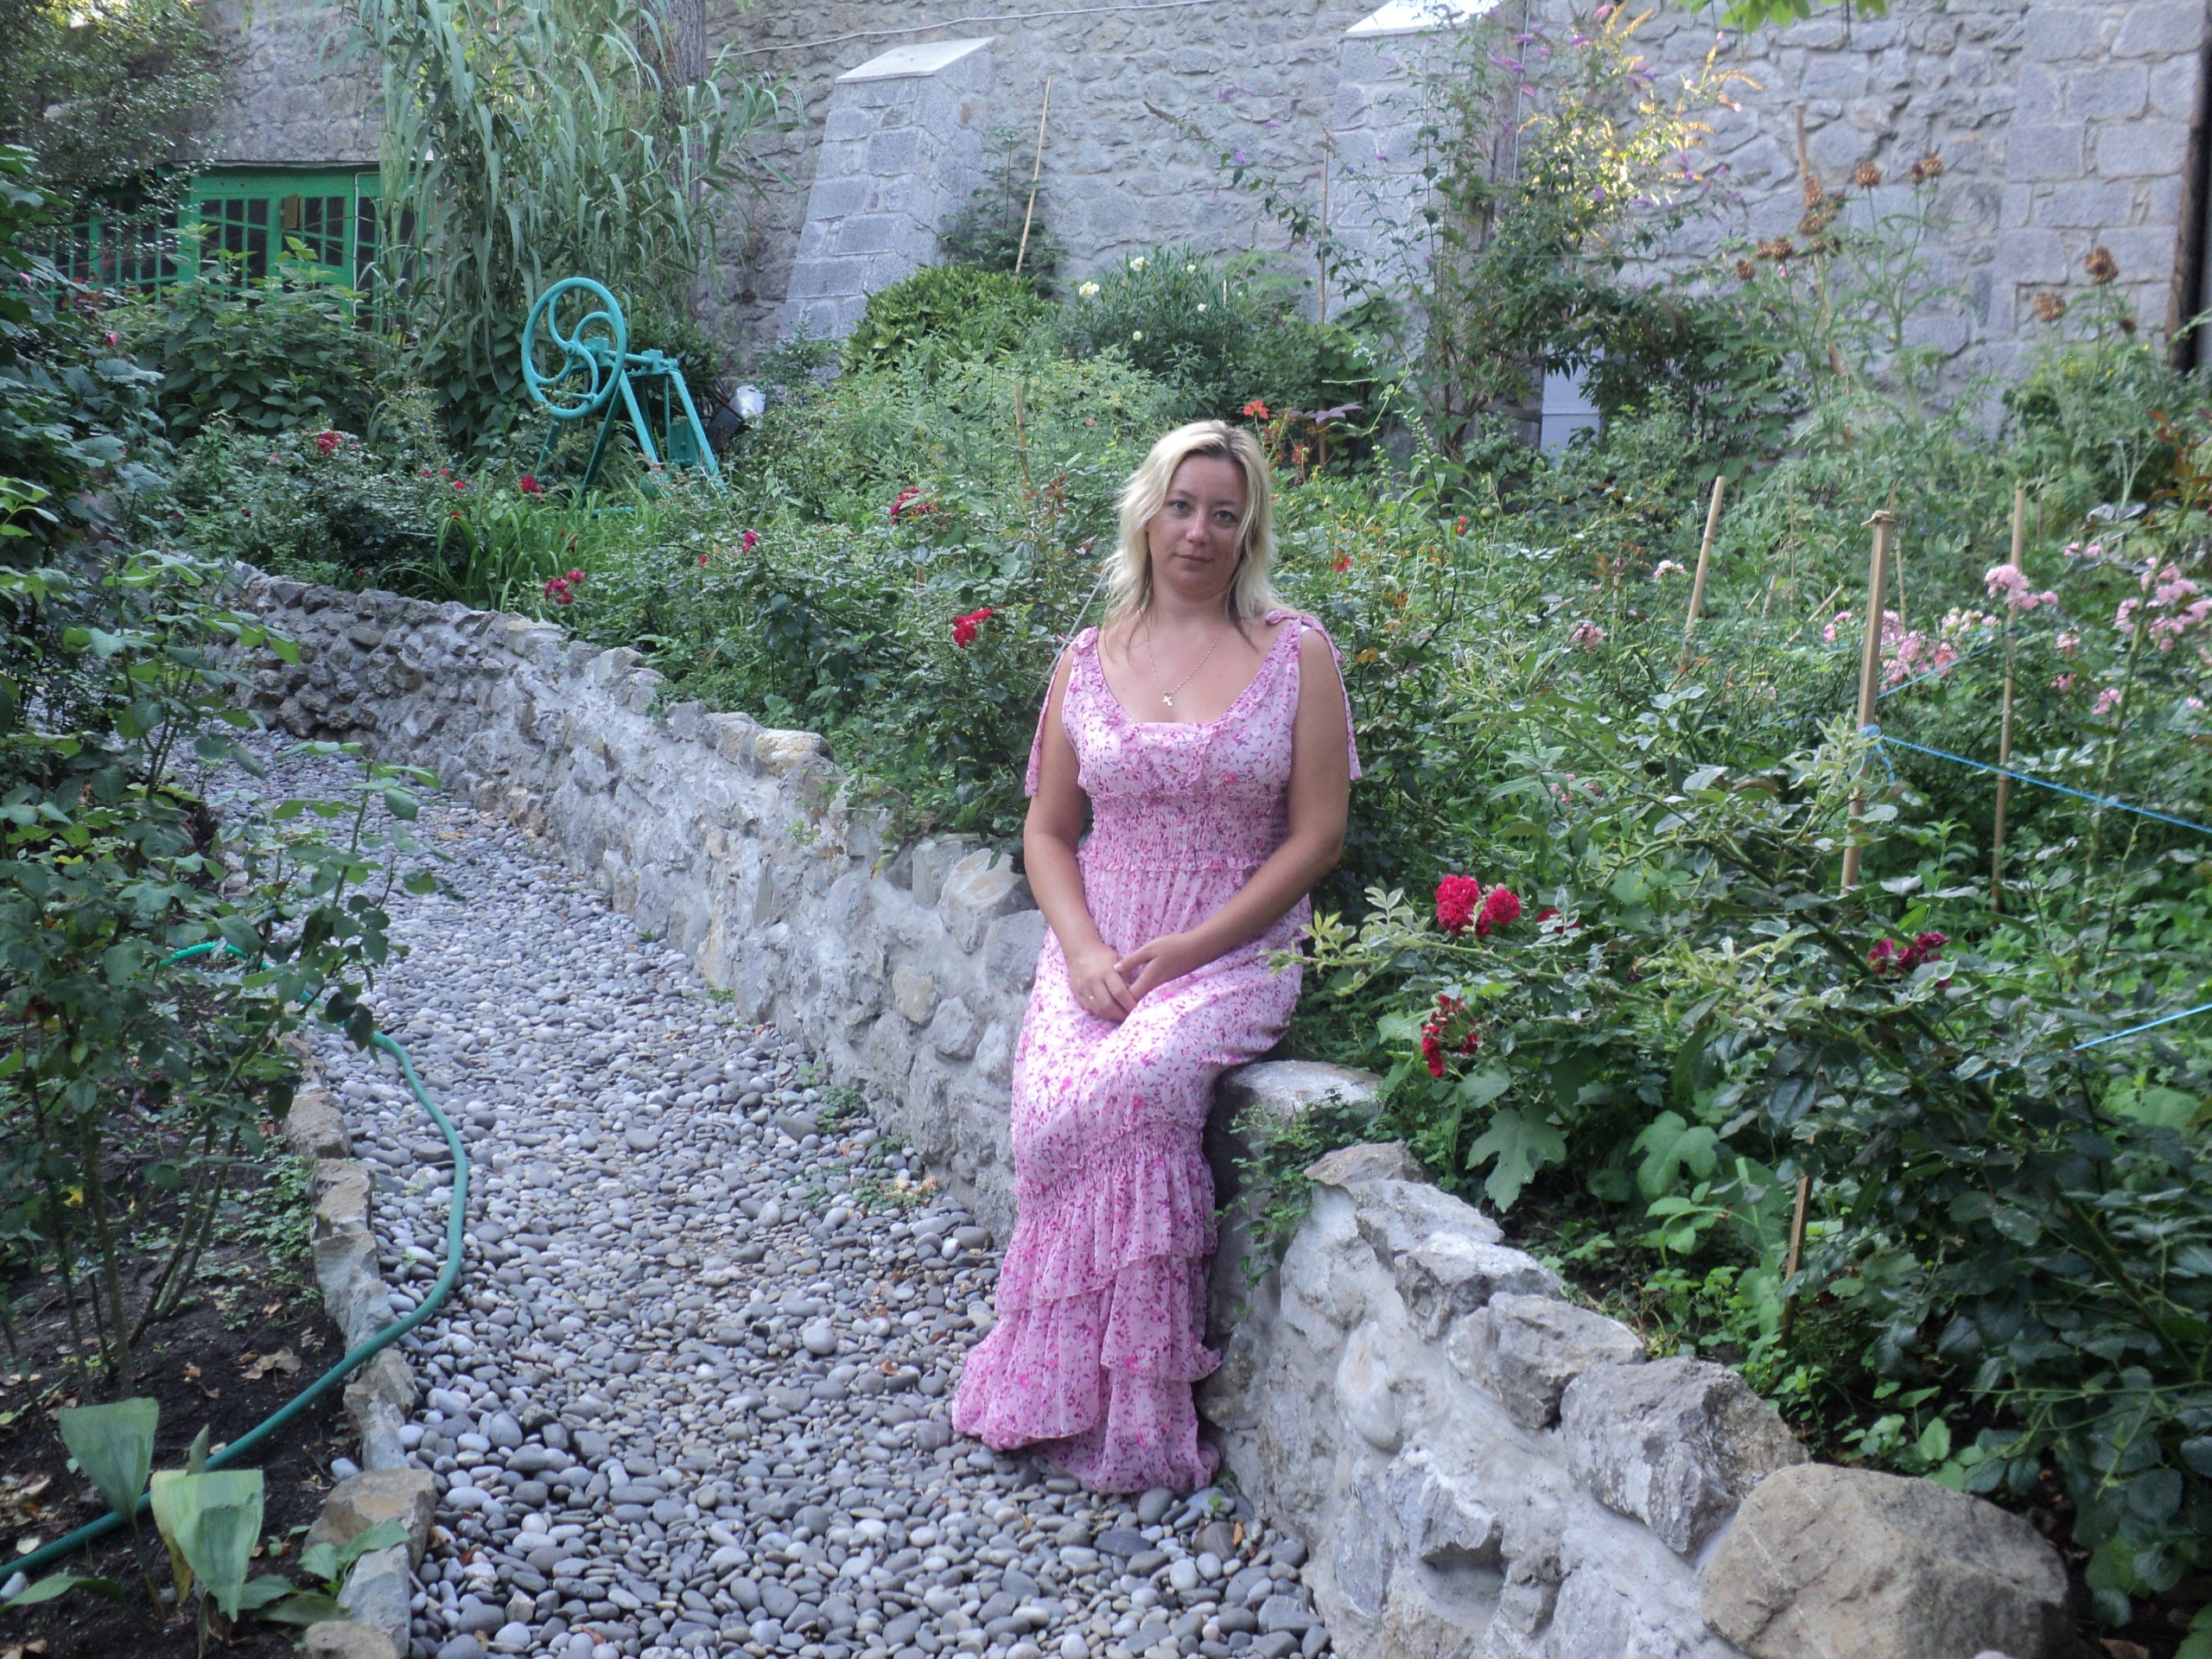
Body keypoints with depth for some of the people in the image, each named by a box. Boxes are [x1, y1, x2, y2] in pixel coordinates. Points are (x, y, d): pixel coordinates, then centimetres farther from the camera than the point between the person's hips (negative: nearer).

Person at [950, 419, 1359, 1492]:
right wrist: (1084, 950, -7)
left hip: (1233, 950, -3)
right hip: (1097, 948, 3)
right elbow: (1048, 830, 13)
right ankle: (1076, 1395, -7)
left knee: (1127, 1087, -31)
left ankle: (1129, 1411, -14)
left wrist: (1190, 948, -11)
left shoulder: (1296, 652, 2)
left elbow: (1318, 835, -3)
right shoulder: (1089, 660, 10)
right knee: (1054, 1105, -26)